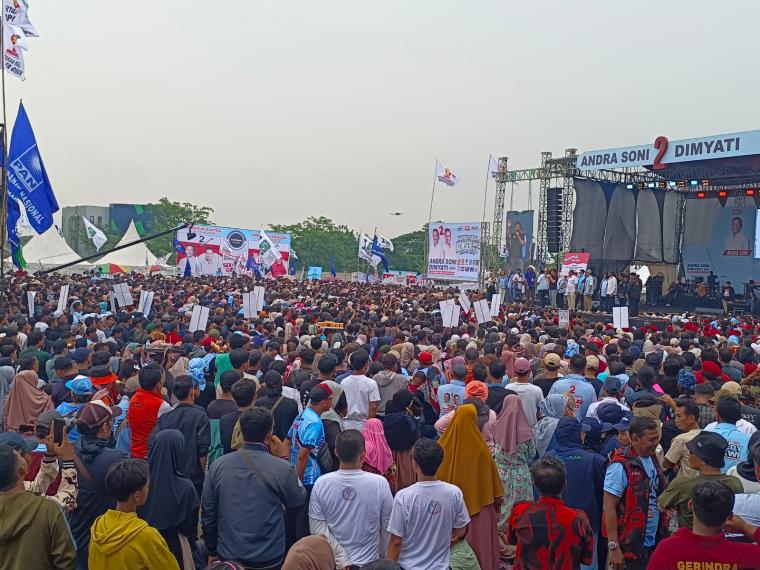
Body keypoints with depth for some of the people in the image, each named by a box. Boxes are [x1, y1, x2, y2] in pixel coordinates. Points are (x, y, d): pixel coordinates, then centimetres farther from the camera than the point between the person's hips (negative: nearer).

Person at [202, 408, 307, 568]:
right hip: (268, 560, -2)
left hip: (228, 557, 3)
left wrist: (212, 551, 13)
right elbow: (298, 501, 2)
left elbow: (207, 513, 0)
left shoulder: (217, 466, -8)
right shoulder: (283, 468, -17)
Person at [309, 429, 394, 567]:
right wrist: (383, 558, 7)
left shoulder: (321, 484, -15)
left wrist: (341, 560, -11)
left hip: (332, 562, 1)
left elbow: (317, 527, -13)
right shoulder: (380, 483, -18)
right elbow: (387, 527, -7)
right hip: (368, 562, -1)